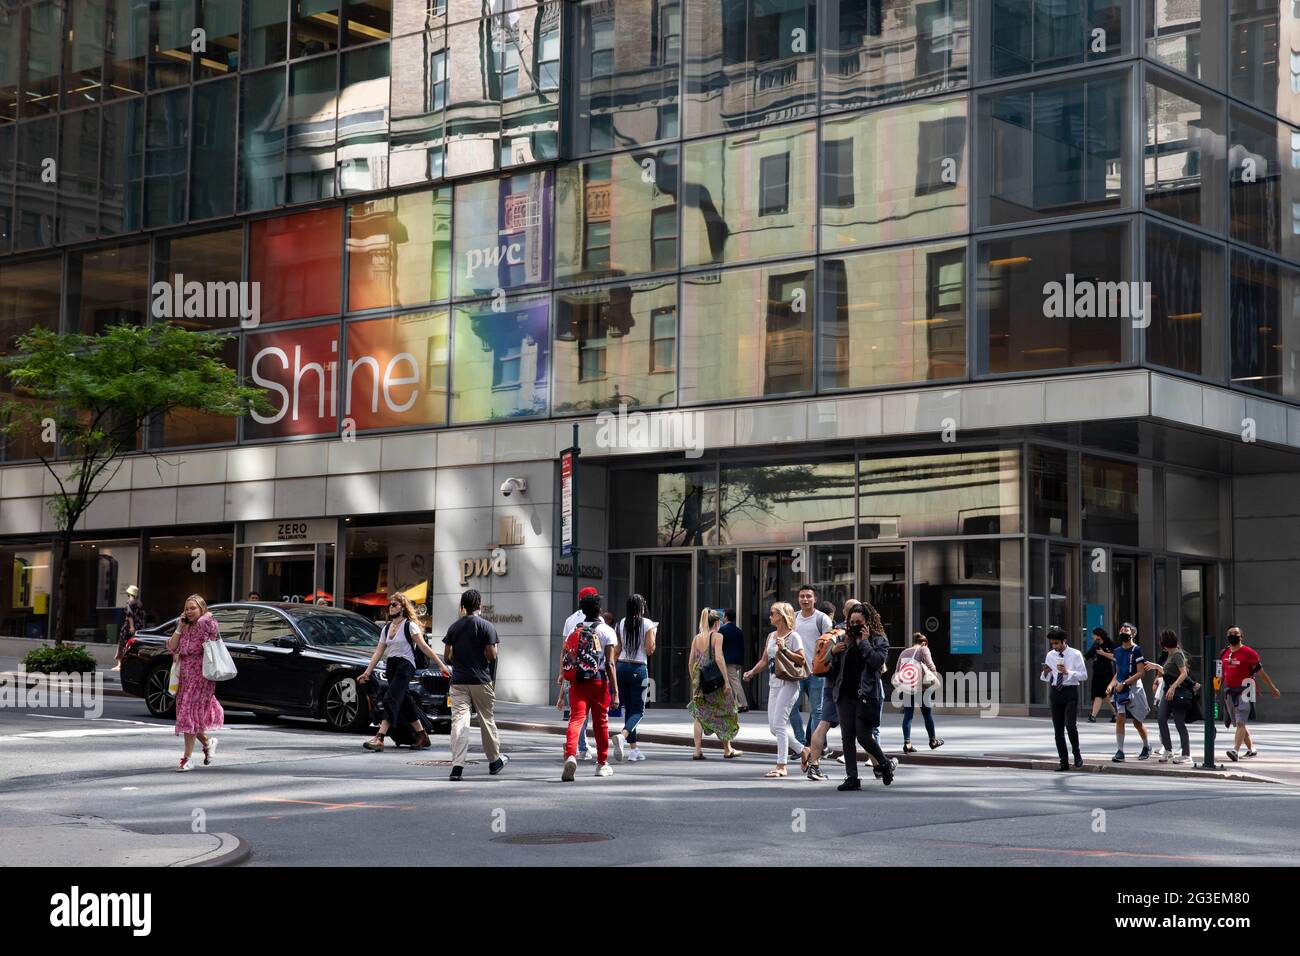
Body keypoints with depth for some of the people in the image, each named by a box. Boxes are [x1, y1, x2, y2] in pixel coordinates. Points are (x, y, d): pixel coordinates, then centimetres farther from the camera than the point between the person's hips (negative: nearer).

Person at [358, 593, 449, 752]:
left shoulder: (409, 625, -4)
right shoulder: (386, 628, 17)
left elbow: (424, 647, -8)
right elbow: (378, 652, 16)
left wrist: (441, 665, -12)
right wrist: (367, 672, 9)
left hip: (405, 666, -7)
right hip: (391, 667, 7)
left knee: (390, 700, -17)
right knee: (405, 702, 9)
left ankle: (379, 738, -23)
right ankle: (422, 736, 19)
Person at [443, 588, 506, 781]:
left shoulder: (454, 627, 5)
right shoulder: (486, 626, -6)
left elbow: (447, 655, 6)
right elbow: (492, 655, -10)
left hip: (458, 680, 2)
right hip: (481, 680, -2)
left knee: (459, 720, -4)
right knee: (487, 720, 12)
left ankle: (457, 764, -16)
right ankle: (494, 761, 25)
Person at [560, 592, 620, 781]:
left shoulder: (574, 630, 11)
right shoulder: (606, 631, 0)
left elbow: (565, 659, 10)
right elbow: (609, 663, -7)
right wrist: (615, 691, -8)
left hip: (577, 682, 2)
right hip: (598, 681, -2)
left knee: (576, 718, -7)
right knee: (601, 722, 12)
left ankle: (570, 755, -32)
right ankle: (602, 763, 25)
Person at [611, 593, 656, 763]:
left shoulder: (620, 624, 6)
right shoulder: (647, 624, -5)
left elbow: (616, 651, 7)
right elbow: (650, 650, -8)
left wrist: (613, 671, 17)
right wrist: (654, 634, 8)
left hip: (621, 667, 4)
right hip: (638, 668, -4)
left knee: (628, 708, 13)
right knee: (638, 710, 0)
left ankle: (633, 749, 14)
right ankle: (622, 736, -27)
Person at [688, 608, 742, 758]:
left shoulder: (696, 638, 9)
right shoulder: (717, 636, -6)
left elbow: (690, 662, 8)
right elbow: (719, 658, -17)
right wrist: (726, 680, -15)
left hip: (699, 680, 5)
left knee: (700, 715, 8)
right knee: (724, 713, 10)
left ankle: (698, 750, 0)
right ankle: (727, 749, 18)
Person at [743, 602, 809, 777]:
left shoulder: (793, 636, -7)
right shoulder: (771, 636, 15)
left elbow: (801, 660, -13)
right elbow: (764, 660, 19)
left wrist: (784, 649, -20)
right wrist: (752, 672, 6)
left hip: (788, 684, -8)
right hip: (774, 684, 8)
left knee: (779, 724, -12)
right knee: (773, 727, 8)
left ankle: (781, 766, -8)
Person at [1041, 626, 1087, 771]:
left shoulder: (1075, 655, -4)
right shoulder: (1050, 655, 8)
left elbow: (1084, 675, -7)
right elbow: (1045, 678, 15)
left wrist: (1067, 672, -20)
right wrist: (1046, 673, -8)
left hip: (1070, 692, -5)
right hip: (1055, 692, 5)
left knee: (1070, 725, -19)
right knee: (1058, 729, 6)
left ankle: (1077, 754, 3)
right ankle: (1064, 762, 13)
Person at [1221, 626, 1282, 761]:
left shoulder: (1248, 652, -7)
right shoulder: (1224, 653, 11)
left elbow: (1260, 671, -1)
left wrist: (1273, 688, 4)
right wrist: (1215, 690, 19)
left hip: (1244, 691, -7)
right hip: (1229, 692, 7)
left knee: (1240, 723, -15)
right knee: (1238, 724, 14)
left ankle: (1235, 751, -24)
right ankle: (1251, 749, 28)